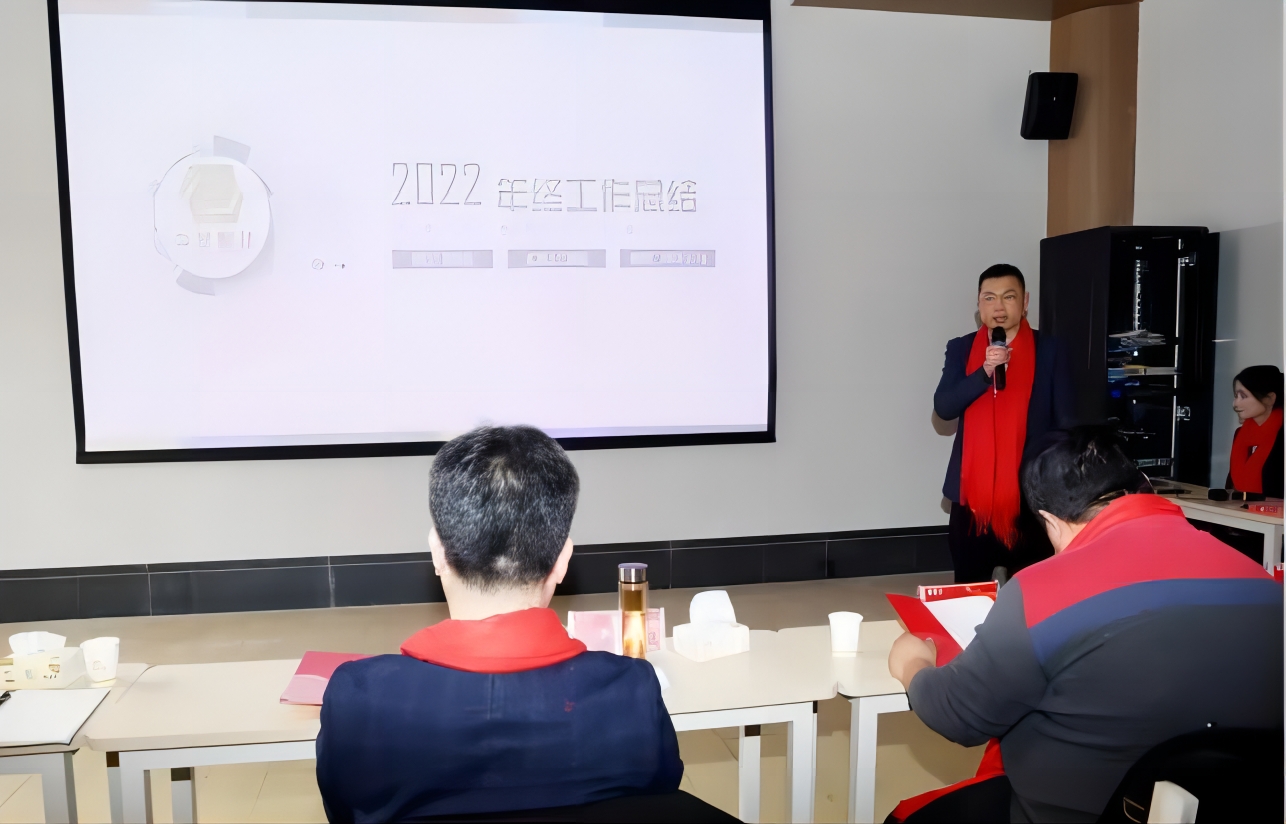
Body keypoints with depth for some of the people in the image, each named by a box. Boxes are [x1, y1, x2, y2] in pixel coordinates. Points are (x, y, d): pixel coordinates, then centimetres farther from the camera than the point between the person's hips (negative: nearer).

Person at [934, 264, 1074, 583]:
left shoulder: (1048, 351, 2)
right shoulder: (960, 349, 5)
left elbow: (1064, 422, 3)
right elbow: (943, 408, -6)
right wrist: (984, 372, -20)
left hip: (1031, 492, -1)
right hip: (972, 491, 1)